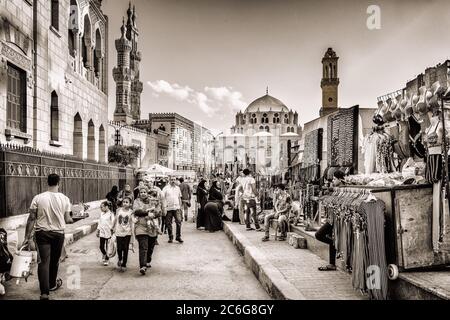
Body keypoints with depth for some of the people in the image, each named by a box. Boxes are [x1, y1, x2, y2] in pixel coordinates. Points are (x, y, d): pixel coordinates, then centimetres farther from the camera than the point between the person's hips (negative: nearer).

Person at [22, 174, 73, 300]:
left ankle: (45, 292, -11)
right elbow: (67, 220, -4)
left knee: (44, 261, -1)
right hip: (58, 233, 1)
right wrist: (72, 220, 19)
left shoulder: (38, 198, -6)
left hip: (42, 233, -1)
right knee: (54, 261, 18)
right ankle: (52, 284, 37)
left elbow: (31, 219, -6)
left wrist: (27, 237, -1)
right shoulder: (64, 199, -6)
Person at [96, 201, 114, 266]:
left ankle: (107, 259, 17)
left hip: (108, 233, -5)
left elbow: (112, 224, -11)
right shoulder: (101, 214, 9)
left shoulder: (110, 214, -10)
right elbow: (99, 223, 18)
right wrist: (98, 231, 18)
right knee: (101, 247, 7)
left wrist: (111, 232, -14)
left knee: (107, 247, 3)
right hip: (102, 233, 5)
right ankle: (105, 255, 34)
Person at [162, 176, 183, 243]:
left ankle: (178, 237, 3)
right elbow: (162, 197, -7)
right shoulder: (166, 188, 0)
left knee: (179, 222, -7)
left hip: (177, 208, 2)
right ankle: (170, 237, 16)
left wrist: (180, 206, 17)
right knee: (168, 223, 3)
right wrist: (164, 206, -15)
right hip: (168, 208, -2)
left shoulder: (178, 188, 14)